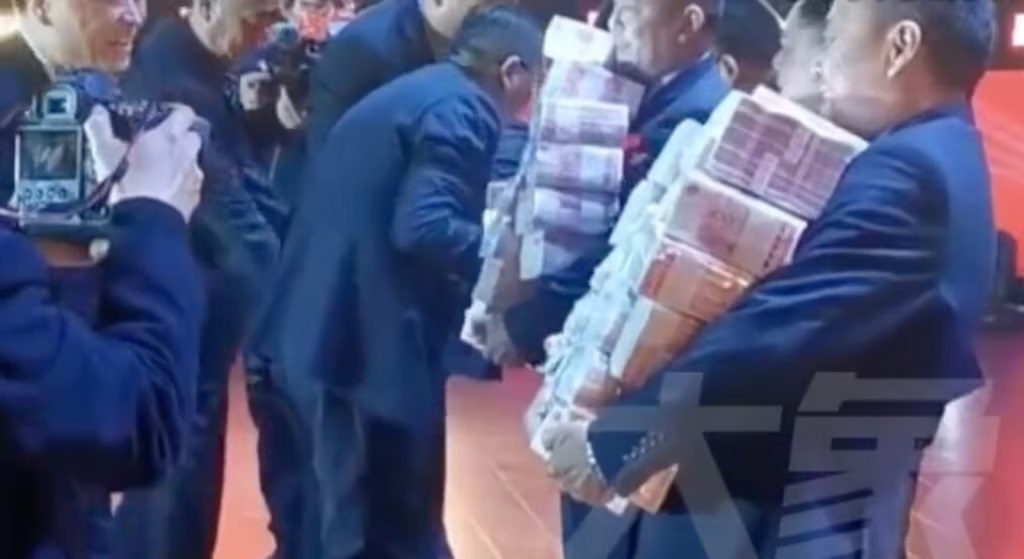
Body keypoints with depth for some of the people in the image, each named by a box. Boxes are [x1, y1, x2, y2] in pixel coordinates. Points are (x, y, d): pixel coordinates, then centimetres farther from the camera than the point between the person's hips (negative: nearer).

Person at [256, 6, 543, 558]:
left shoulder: (410, 91, 18)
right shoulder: (462, 111, -12)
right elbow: (423, 228, -24)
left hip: (346, 315, 10)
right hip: (381, 328, -10)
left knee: (363, 510, 19)